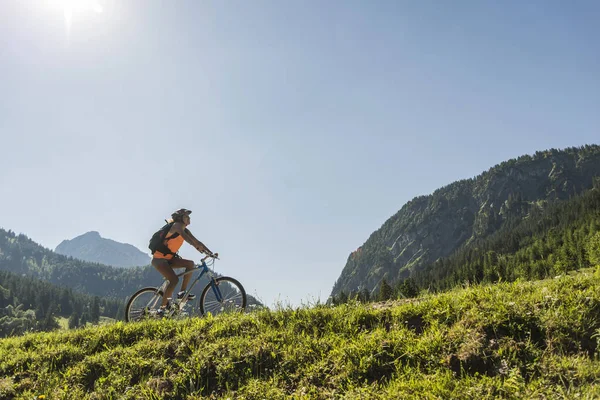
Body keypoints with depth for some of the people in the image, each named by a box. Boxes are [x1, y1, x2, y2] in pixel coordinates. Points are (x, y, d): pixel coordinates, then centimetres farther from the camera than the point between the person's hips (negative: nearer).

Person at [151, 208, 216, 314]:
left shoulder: (185, 230, 10)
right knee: (174, 280, -23)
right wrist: (196, 246, -48)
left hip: (169, 258, 8)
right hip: (159, 258, -8)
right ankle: (162, 307, -17)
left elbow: (197, 241, 6)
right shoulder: (176, 225, -14)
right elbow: (183, 236, -33)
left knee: (190, 264, -10)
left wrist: (210, 253, -5)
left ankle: (182, 292, -6)